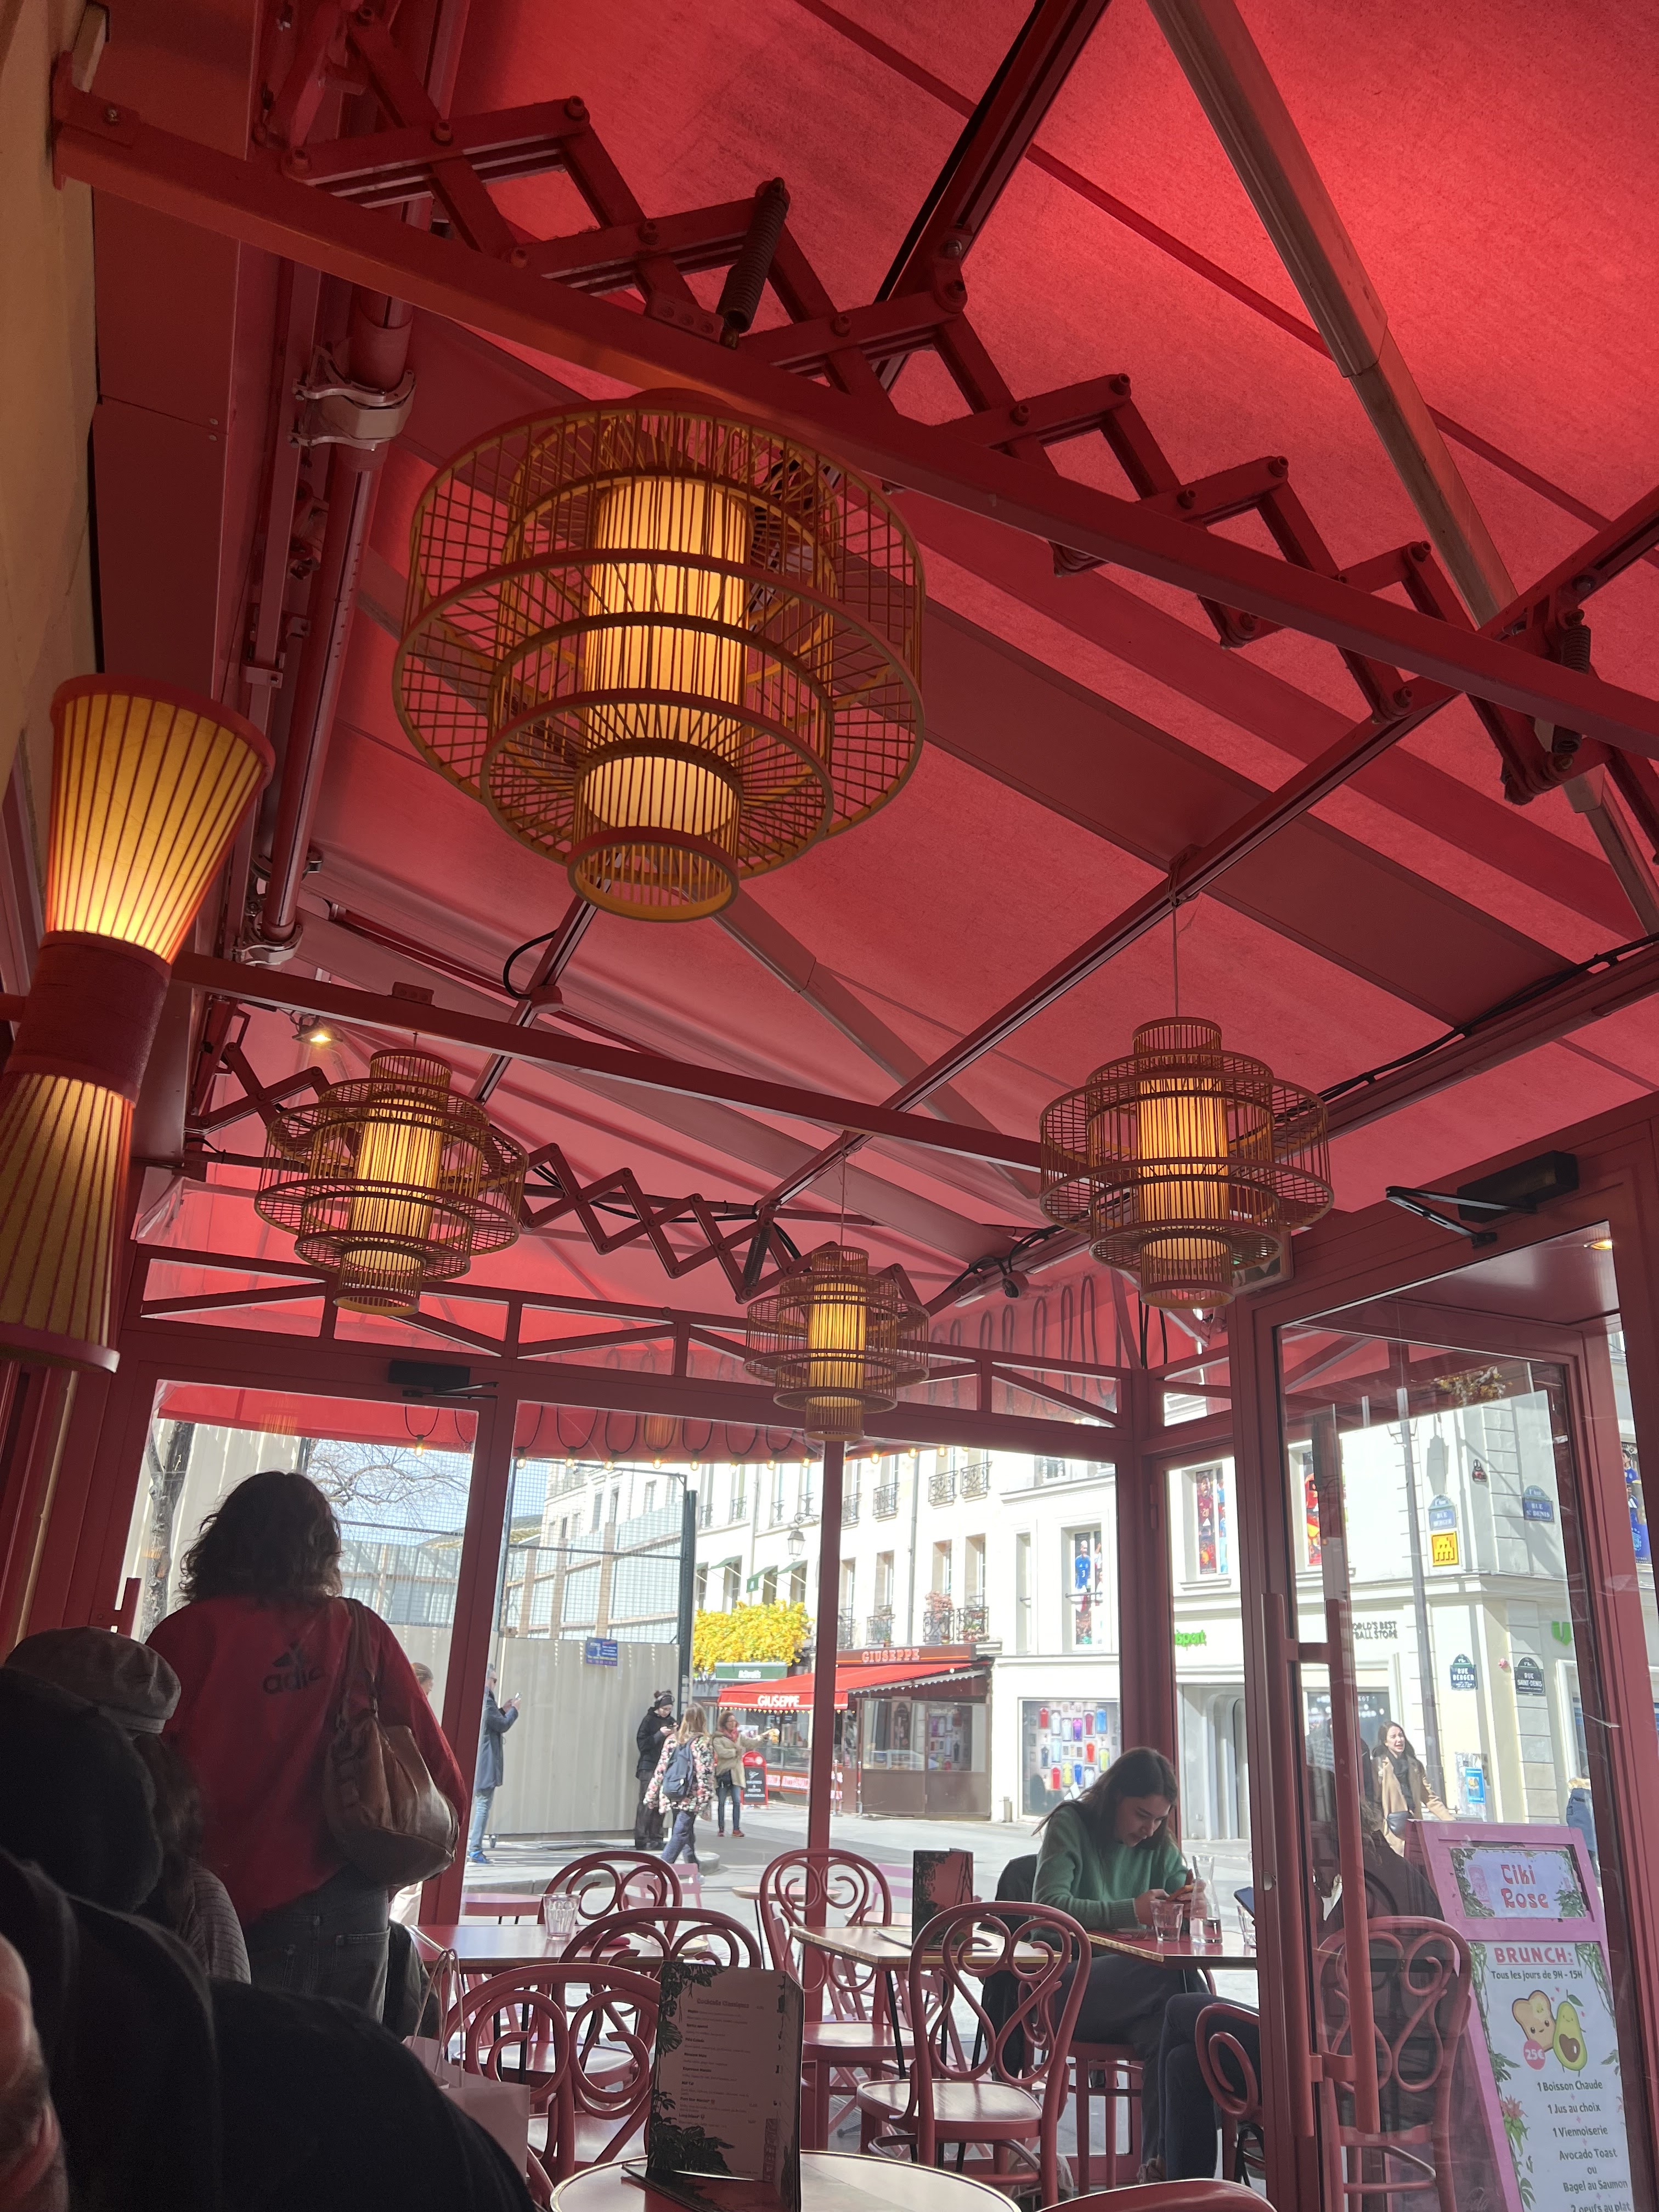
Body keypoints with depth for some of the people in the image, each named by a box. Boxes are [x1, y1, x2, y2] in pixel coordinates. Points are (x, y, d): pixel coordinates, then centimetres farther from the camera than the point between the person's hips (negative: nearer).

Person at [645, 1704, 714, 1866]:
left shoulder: (672, 1739, 4)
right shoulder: (702, 1743, -8)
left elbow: (661, 1768, 6)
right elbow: (705, 1774, -12)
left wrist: (652, 1795, 12)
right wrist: (706, 1801, -10)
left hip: (671, 1796, 5)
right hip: (690, 1797, -5)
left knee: (687, 1833, 17)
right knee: (681, 1833, -3)